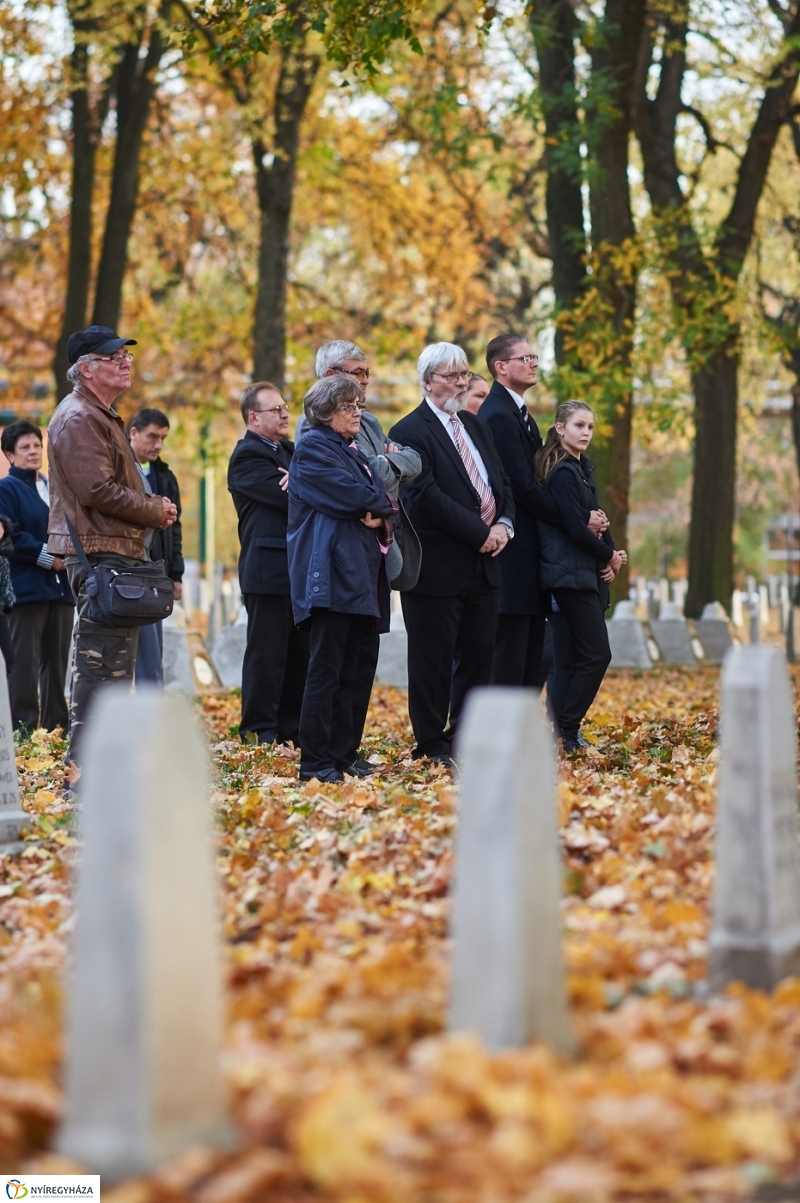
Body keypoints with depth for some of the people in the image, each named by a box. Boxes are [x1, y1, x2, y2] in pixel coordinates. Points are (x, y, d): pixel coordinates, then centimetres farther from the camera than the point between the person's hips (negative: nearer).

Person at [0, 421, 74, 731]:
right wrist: (47, 557, -17)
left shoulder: (54, 488, 18)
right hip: (26, 587, -7)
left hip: (60, 586, 7)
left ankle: (56, 726, 14)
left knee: (56, 660, 9)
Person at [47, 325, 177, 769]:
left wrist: (154, 504, 8)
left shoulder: (104, 417, 22)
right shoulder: (79, 419, -12)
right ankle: (85, 764, -12)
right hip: (99, 553, -11)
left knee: (109, 662, 15)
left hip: (117, 553, 11)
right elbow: (98, 491, -21)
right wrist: (156, 511, -10)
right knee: (103, 663, -12)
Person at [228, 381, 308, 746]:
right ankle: (259, 730, 4)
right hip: (269, 569, -8)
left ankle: (291, 726, 17)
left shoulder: (289, 450, 20)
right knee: (266, 652, -3)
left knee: (299, 651, 10)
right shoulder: (248, 456, -8)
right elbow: (289, 499, -18)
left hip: (298, 569, 8)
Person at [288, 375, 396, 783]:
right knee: (327, 670, -9)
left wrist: (381, 518, -5)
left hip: (363, 576, 9)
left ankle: (343, 755, 12)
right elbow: (345, 492, -15)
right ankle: (315, 761, -7)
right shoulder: (313, 447, -3)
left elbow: (378, 500, 18)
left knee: (356, 669, 7)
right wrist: (384, 504, 2)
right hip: (332, 573, -9)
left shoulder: (353, 451, 25)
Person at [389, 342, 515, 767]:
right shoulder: (410, 432, -9)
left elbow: (501, 482, 16)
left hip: (482, 563, 7)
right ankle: (431, 745, 9)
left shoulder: (476, 426, 17)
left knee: (478, 656, 9)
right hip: (438, 567, -7)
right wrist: (481, 533, -17)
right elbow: (426, 496, -18)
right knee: (433, 660, 1)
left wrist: (503, 524, -4)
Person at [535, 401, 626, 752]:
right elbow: (575, 528, -17)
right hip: (571, 575, -9)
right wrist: (609, 556, -4)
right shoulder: (563, 473, -12)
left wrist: (609, 557, -1)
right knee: (596, 654, -10)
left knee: (570, 658, 8)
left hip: (587, 575, 9)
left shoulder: (581, 469, 17)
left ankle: (564, 731, 10)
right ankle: (566, 730, -5)